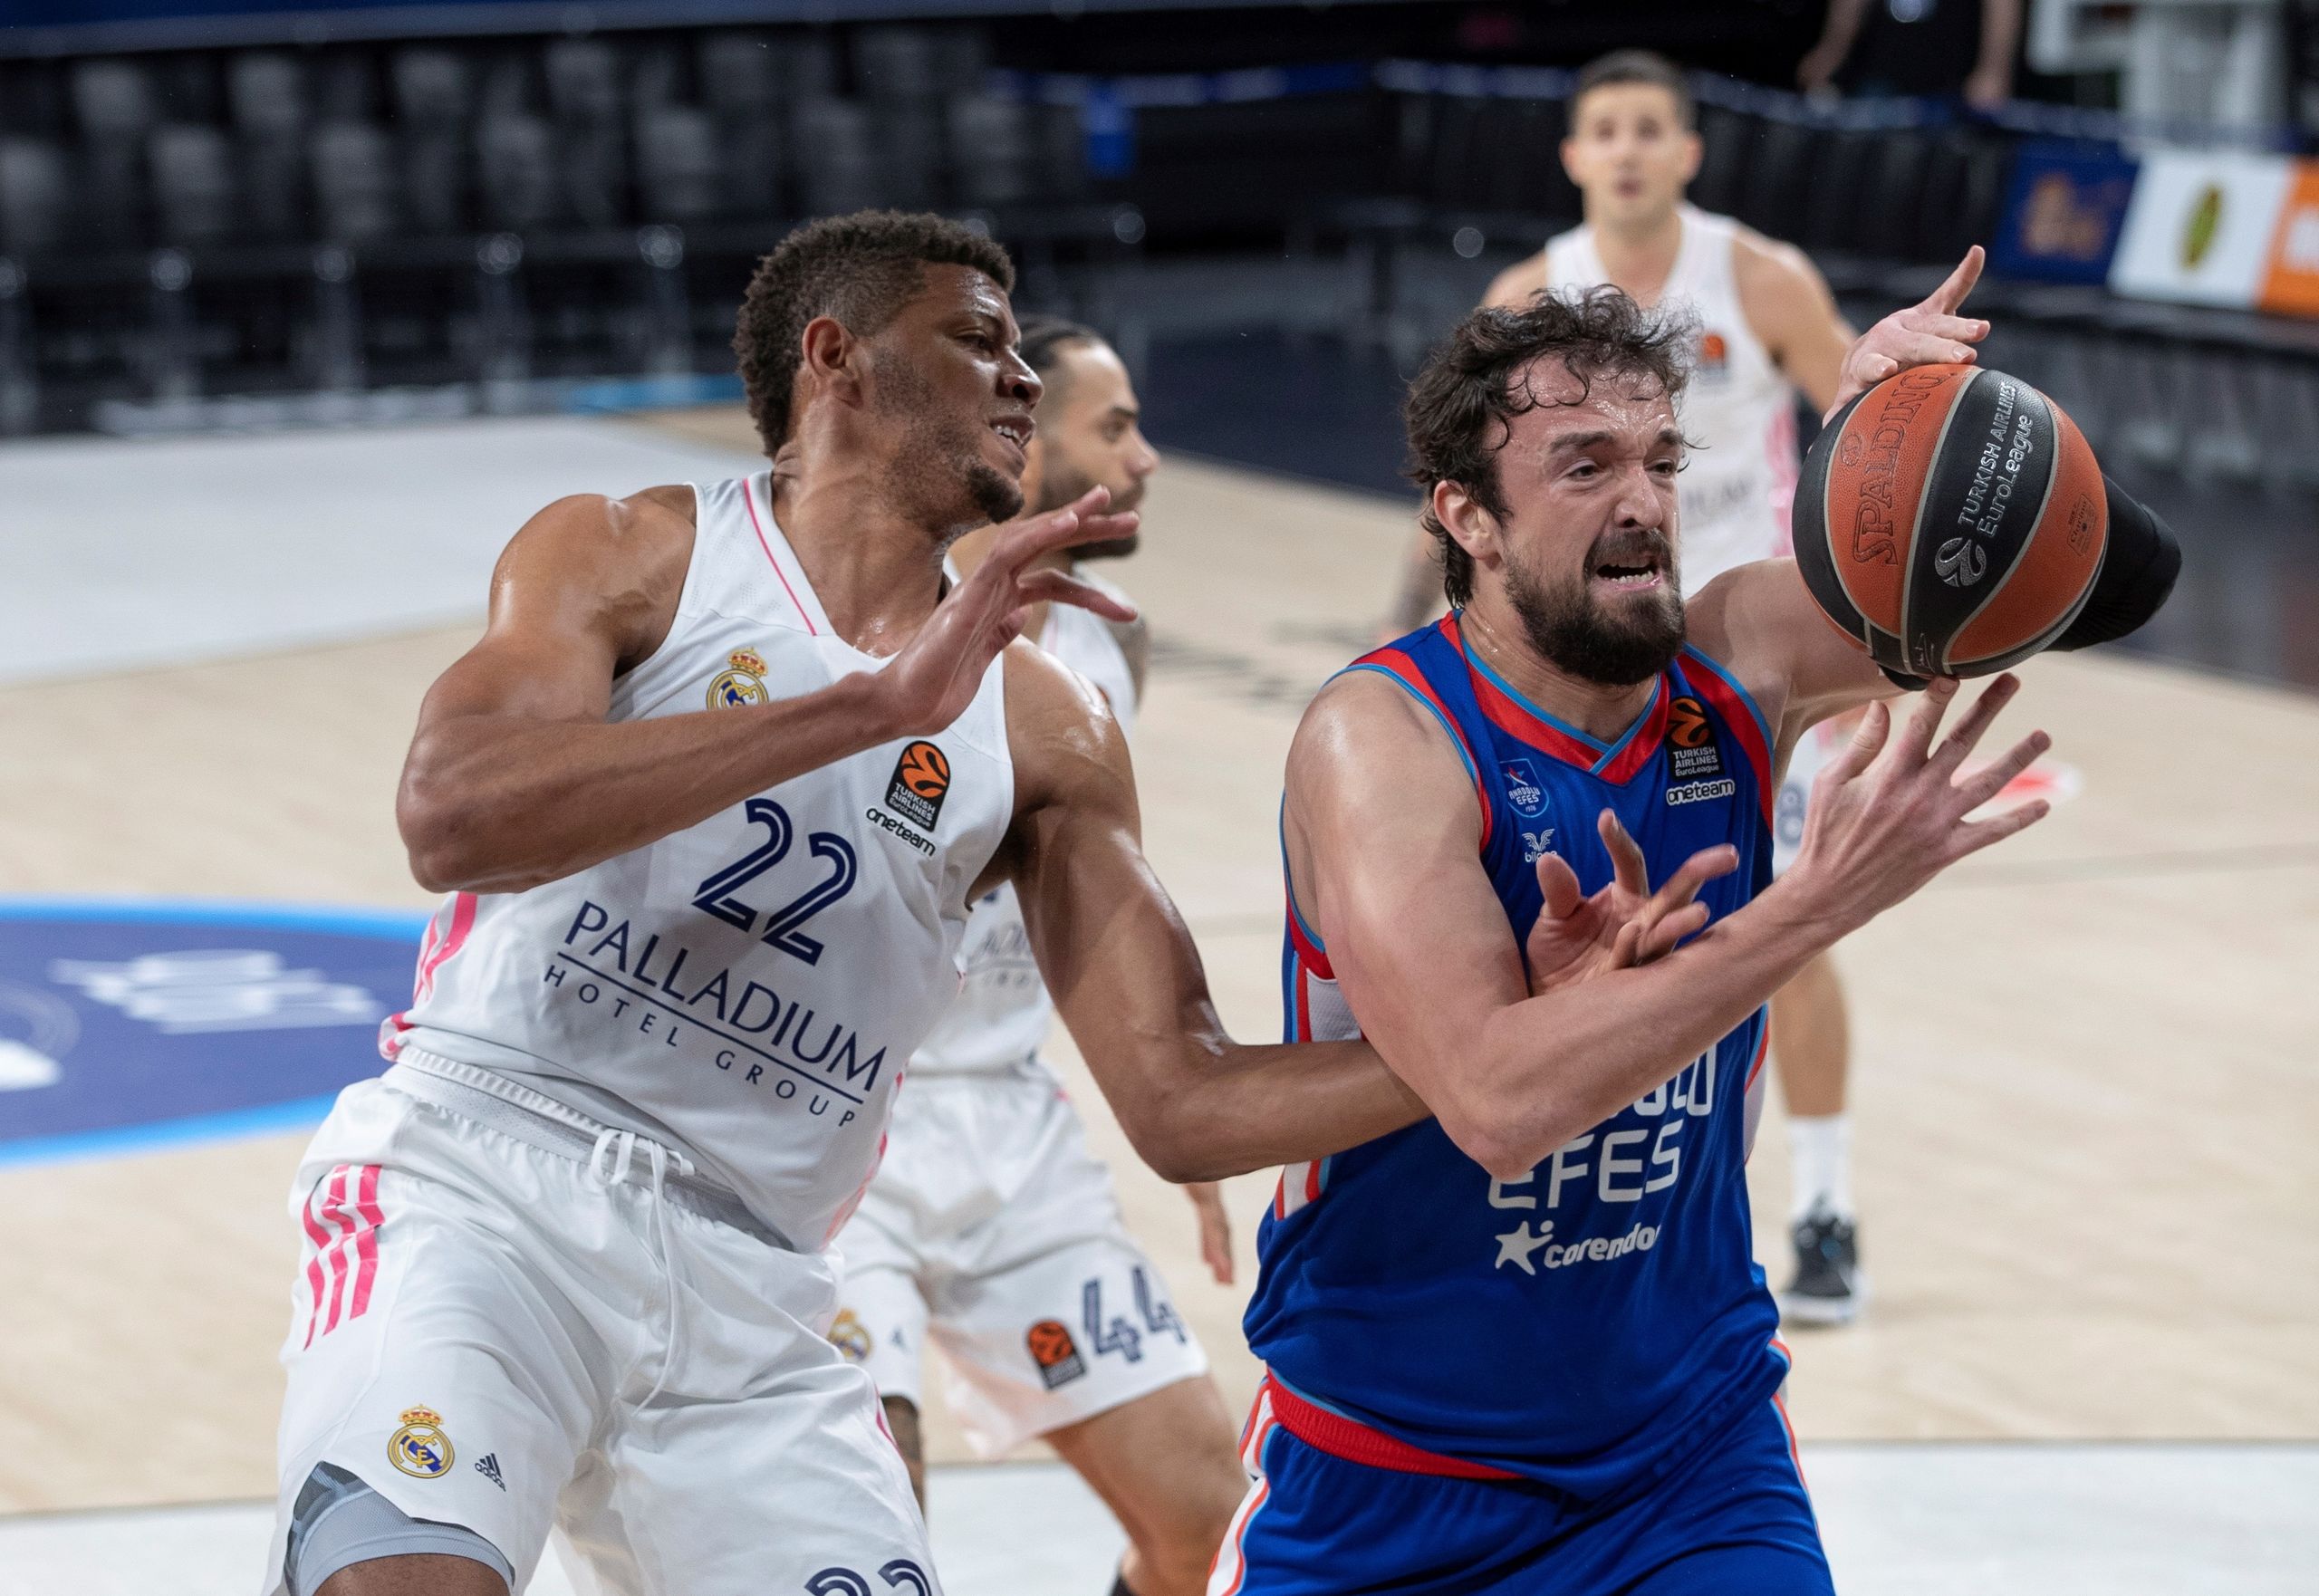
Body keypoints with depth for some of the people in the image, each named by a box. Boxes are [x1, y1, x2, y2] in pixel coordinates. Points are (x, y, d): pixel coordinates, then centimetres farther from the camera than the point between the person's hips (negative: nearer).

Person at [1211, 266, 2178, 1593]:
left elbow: (2113, 579, -3)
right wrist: (1823, 899, -38)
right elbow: (1495, 1099, -35)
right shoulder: (1382, 738, -22)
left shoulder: (1745, 661, -8)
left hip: (1691, 1445, 3)